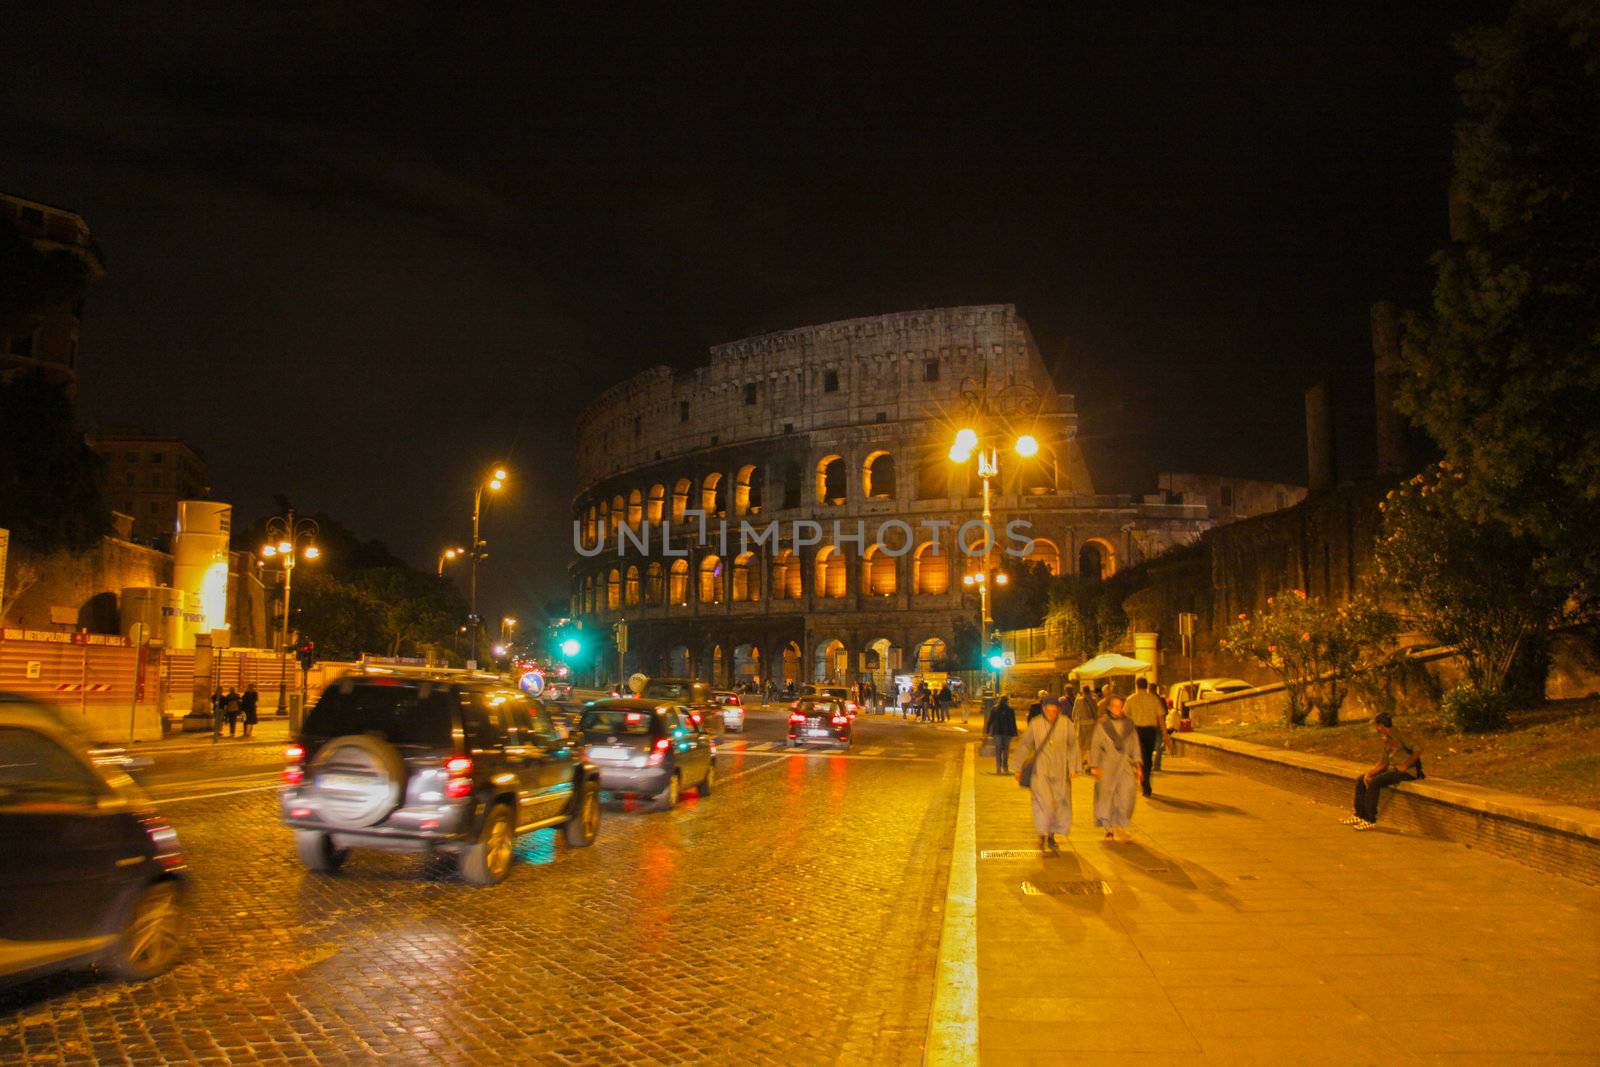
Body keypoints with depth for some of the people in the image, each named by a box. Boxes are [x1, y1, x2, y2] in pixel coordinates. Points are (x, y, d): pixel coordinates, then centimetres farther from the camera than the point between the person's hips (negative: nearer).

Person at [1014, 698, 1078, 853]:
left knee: (1061, 803, 7)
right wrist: (1018, 768, 3)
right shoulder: (1035, 724, -8)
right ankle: (1043, 838, -1)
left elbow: (1073, 745, 5)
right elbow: (1024, 746, 2)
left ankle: (1052, 836, 25)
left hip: (1060, 770, 2)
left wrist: (1072, 767, 2)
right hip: (1041, 770, -2)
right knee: (1044, 803, -12)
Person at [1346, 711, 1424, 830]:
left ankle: (1370, 820, -21)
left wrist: (1405, 766, -18)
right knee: (1360, 780, -1)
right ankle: (1359, 815, 1)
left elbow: (1418, 751, -25)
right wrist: (1369, 773, 1)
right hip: (1392, 769, 9)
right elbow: (1383, 762, 14)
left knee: (1374, 782, -27)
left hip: (1407, 771, -9)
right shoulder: (1386, 739, 13)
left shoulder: (1399, 735, -15)